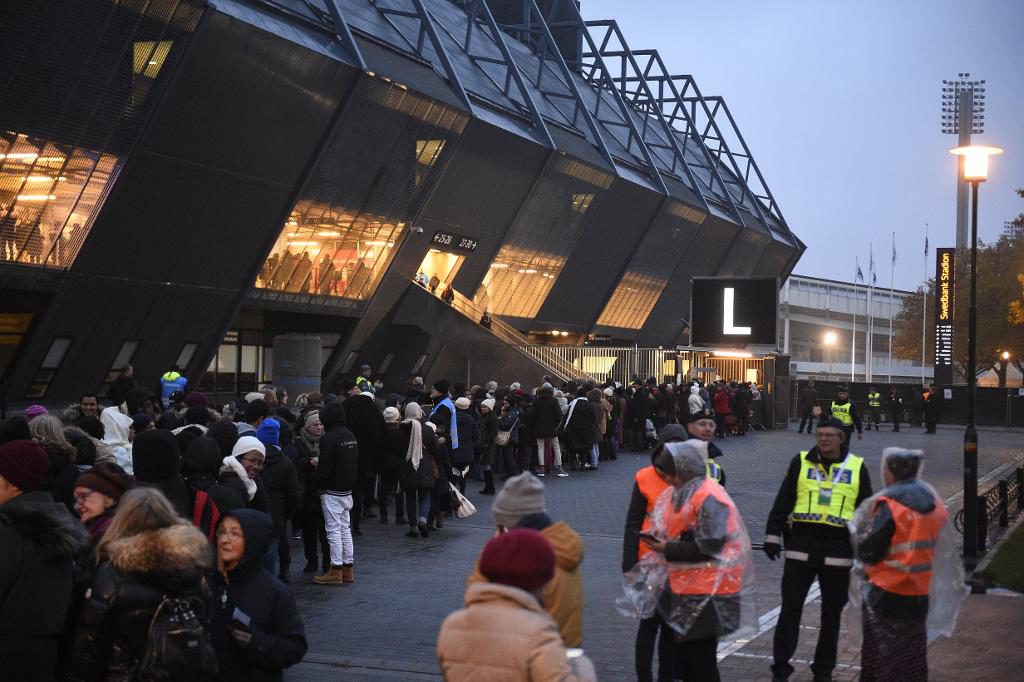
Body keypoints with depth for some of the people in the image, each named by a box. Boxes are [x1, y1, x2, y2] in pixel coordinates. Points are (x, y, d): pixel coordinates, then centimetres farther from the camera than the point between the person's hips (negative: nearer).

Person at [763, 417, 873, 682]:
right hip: (800, 546, -1)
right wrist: (773, 537, 0)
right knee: (790, 608, 1)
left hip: (838, 550, 1)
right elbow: (782, 502, 5)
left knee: (832, 612, 8)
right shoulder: (801, 462, 3)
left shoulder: (857, 467, 5)